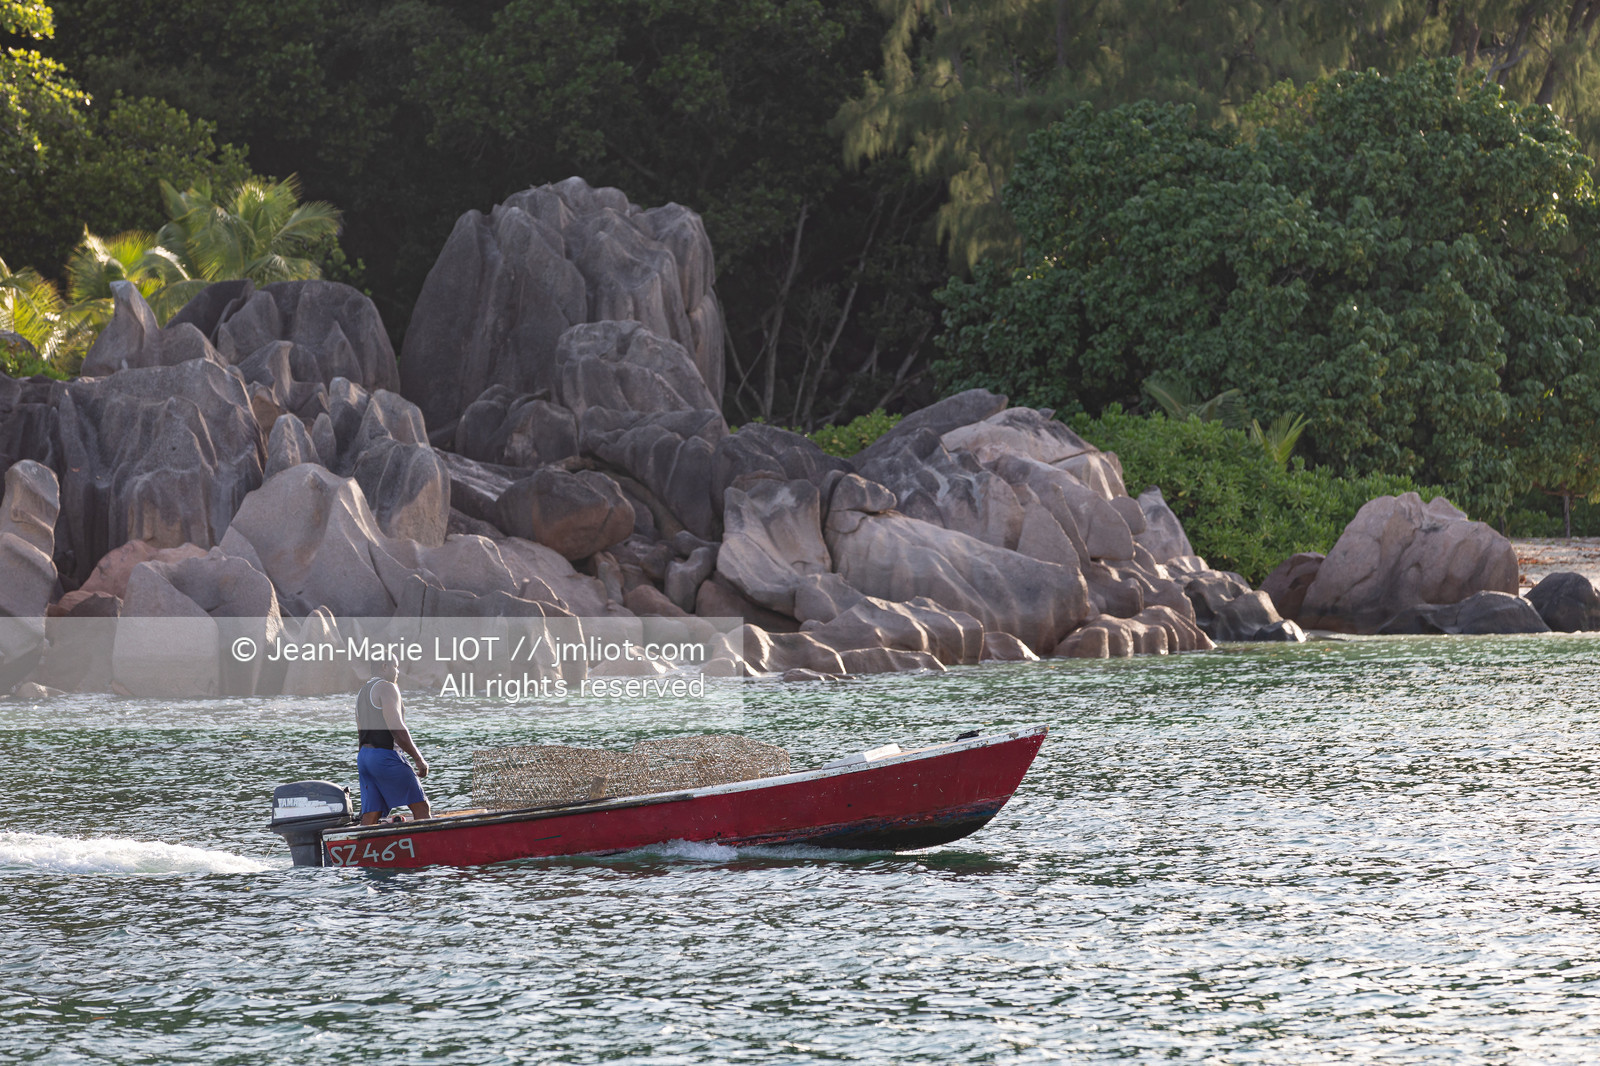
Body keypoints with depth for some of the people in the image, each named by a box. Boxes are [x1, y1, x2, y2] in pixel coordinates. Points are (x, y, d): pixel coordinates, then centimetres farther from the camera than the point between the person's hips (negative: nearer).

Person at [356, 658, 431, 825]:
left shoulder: (362, 693, 22)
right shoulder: (387, 688, -6)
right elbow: (397, 729, -14)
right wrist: (419, 759, -10)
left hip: (363, 755, 9)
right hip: (383, 754, -9)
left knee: (370, 816, 3)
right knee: (420, 806, -4)